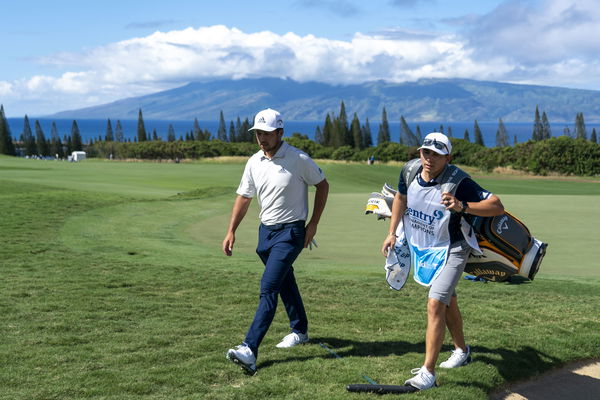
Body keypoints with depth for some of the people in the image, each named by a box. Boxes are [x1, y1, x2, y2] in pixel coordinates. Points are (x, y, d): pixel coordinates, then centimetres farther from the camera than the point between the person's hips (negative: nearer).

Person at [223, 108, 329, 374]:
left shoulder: (298, 160, -12)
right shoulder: (254, 163, 4)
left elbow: (322, 185, -1)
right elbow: (244, 197, 12)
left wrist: (313, 224, -4)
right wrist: (231, 231, 5)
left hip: (290, 232, -6)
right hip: (266, 230, 7)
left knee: (268, 288, -16)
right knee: (285, 283, 20)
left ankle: (250, 350, -23)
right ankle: (299, 331, 40)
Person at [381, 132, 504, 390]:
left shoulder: (458, 182, -28)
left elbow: (497, 206, -32)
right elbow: (401, 197, 12)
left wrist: (462, 207, -45)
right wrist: (392, 232, 10)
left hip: (451, 250, -6)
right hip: (420, 246, 6)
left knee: (435, 303, -19)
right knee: (447, 301, 23)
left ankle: (427, 372, -15)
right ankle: (462, 351, 44)